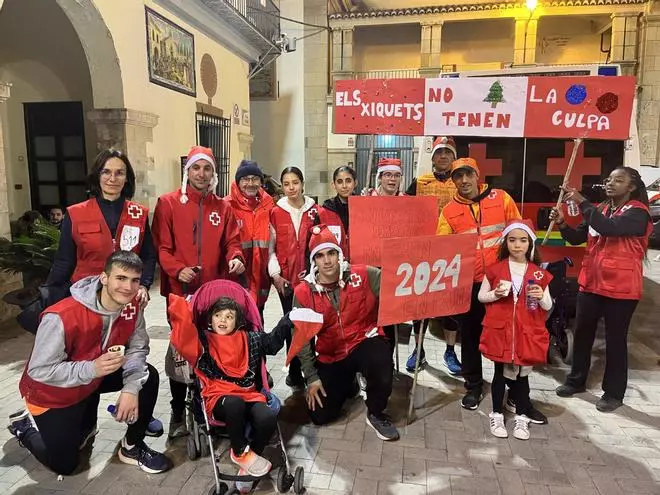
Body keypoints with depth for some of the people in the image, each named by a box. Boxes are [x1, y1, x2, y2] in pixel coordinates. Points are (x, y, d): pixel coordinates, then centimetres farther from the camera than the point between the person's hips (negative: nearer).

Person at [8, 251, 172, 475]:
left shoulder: (132, 306, -18)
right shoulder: (62, 317, -37)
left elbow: (137, 347, -13)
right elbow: (39, 371, -31)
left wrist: (131, 387, -28)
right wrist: (91, 369, -44)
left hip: (96, 376, 5)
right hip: (52, 391, -5)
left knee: (148, 377, -14)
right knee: (64, 464, 5)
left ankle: (132, 447, 6)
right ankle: (25, 425, 32)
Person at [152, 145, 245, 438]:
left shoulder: (222, 207, 9)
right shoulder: (168, 203, 0)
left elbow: (231, 241, 7)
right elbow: (161, 246, -6)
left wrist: (235, 258, -14)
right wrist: (176, 270, -21)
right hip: (180, 290, -2)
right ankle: (178, 411, 22)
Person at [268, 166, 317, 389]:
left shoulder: (314, 211, 3)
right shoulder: (276, 213, 3)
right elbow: (271, 247, 3)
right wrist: (275, 274, -5)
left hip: (309, 277, 0)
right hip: (286, 278, 0)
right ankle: (295, 372, 18)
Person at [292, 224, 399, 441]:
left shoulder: (364, 276, -12)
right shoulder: (303, 293, -8)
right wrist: (311, 377, -3)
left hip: (366, 343, -2)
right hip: (330, 356, 3)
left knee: (380, 363, -37)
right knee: (320, 416, 1)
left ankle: (376, 414, -3)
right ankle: (347, 384, 34)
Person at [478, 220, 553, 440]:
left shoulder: (538, 273, 1)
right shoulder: (495, 269, -3)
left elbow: (548, 306, 6)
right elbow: (481, 296, 4)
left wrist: (541, 297, -16)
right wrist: (495, 294, -16)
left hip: (527, 332, 1)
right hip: (500, 331, -1)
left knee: (522, 375, 11)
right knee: (500, 374, 10)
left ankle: (521, 418, 26)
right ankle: (497, 416, 24)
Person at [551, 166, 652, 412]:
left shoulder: (637, 212, -10)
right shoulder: (601, 209, 12)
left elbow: (609, 227, -29)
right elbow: (578, 238, 9)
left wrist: (582, 202, -27)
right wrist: (562, 224, -9)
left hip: (620, 288, -6)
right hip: (591, 282, 7)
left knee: (615, 338, 4)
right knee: (582, 333, 13)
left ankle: (614, 392, 19)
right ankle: (576, 380, 28)